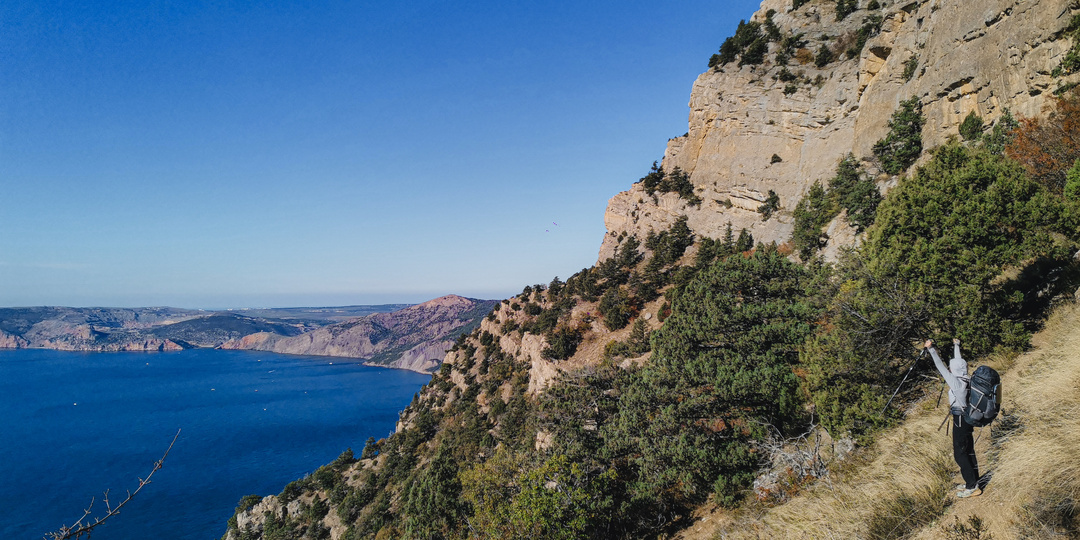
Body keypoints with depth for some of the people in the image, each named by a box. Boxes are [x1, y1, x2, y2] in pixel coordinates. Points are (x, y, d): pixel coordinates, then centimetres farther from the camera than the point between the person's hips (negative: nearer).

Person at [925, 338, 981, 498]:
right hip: (967, 419, 9)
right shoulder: (965, 379, 1)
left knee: (960, 454, -2)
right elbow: (959, 361, 15)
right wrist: (956, 345, 28)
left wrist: (931, 349, -19)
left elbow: (941, 367, -22)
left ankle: (972, 487, 2)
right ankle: (973, 482, 25)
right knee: (968, 451, 16)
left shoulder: (957, 383, -21)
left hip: (960, 421, -9)